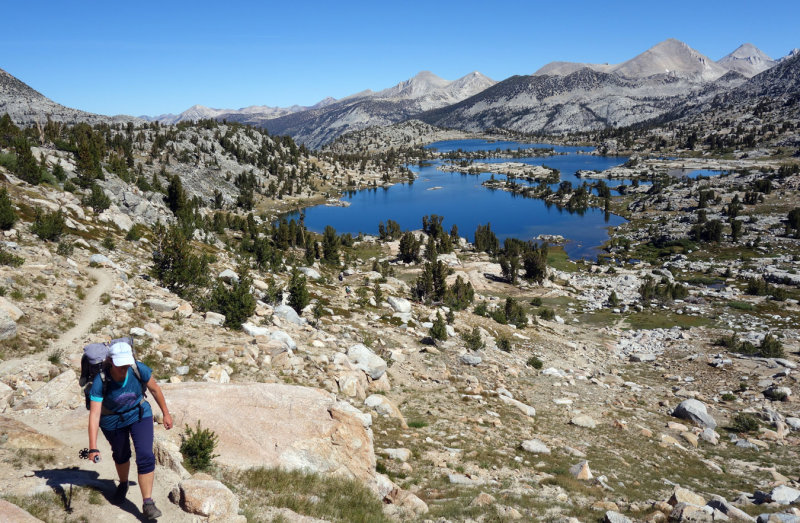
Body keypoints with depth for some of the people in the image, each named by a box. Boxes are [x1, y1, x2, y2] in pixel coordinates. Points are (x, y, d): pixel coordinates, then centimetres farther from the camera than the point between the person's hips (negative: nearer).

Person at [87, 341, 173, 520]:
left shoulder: (139, 369, -28)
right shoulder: (100, 381, -31)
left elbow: (155, 389, -9)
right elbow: (94, 415, -34)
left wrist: (166, 413, 0)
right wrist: (93, 448, -39)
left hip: (139, 416, 0)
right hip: (112, 422, 0)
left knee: (145, 457, -11)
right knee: (121, 455, 23)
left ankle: (148, 503, -1)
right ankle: (123, 484, 54)